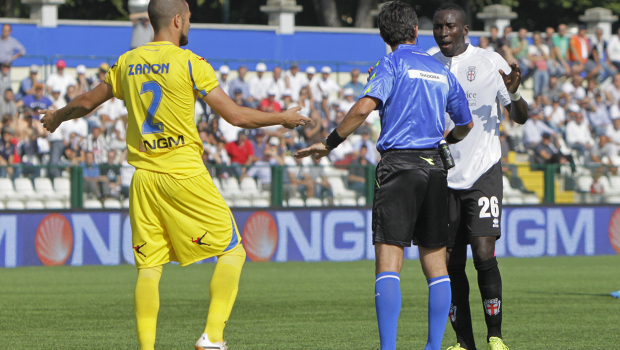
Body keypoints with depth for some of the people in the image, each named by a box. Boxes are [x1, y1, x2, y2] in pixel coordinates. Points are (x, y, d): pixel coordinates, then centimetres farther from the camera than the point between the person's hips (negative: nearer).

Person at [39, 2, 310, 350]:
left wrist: (57, 117, 43)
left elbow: (88, 102, 23)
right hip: (184, 174, -5)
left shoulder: (127, 63, 10)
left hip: (143, 176, 5)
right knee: (232, 252, 4)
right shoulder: (189, 63, -7)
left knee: (149, 268, 6)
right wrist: (281, 118, 7)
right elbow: (236, 115, -8)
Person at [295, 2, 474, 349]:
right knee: (436, 263, 10)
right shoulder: (442, 70, 15)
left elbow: (364, 108, -17)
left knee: (389, 261, -9)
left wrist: (329, 144, -7)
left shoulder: (392, 64, -2)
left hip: (399, 164, -5)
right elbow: (466, 124, 28)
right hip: (434, 165, 5)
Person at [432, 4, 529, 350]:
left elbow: (521, 117, 1)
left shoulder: (490, 62, -1)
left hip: (483, 172, -3)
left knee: (484, 253, -14)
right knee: (452, 262, 3)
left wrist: (514, 94, -20)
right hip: (443, 176, 4)